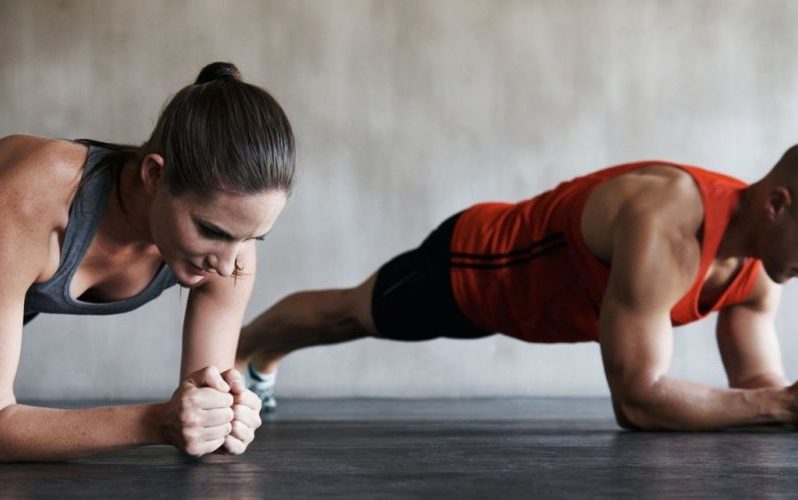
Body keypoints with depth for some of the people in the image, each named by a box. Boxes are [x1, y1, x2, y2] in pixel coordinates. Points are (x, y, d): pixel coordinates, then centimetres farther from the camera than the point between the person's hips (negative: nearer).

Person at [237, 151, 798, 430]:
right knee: (347, 313, 22)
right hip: (465, 267, -7)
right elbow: (637, 400, -45)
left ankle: (263, 362, 62)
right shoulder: (661, 226, -45)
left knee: (356, 319, 33)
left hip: (511, 266, 7)